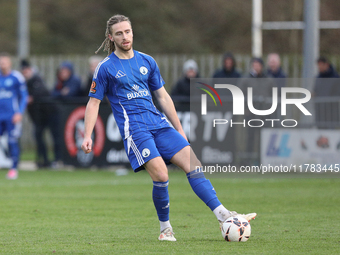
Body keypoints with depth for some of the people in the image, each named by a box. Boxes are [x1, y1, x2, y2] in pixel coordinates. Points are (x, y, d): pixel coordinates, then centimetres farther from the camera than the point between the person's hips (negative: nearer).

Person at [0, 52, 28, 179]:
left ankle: (14, 169, 3)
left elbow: (24, 96, 0)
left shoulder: (17, 77, -2)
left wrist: (19, 113, -9)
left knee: (12, 142, -6)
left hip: (12, 115, -4)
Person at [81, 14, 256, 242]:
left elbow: (163, 97, 20)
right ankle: (165, 228, -2)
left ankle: (223, 215, -12)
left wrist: (179, 130, 19)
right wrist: (88, 136, -7)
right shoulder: (106, 68, 1)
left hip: (159, 123, 5)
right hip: (134, 127, -5)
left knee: (192, 163, -8)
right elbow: (94, 103, 3)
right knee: (161, 175, -19)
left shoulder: (147, 61, 15)